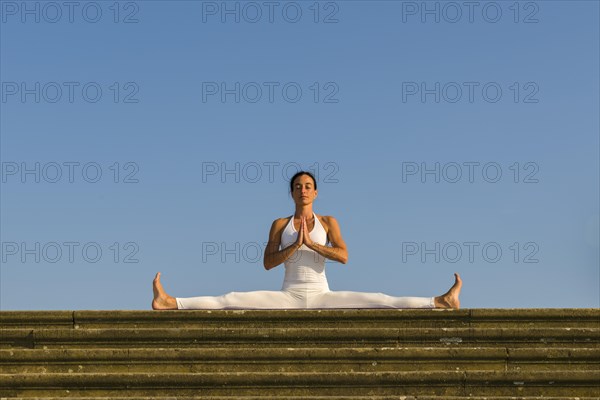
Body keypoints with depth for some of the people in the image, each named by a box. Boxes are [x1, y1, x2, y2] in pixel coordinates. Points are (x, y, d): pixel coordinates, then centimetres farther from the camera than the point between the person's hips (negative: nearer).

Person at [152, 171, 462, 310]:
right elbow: (267, 263, -2)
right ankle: (171, 303, -27)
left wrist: (310, 243, -14)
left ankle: (440, 302, -23)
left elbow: (343, 256, -8)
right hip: (288, 298, 0)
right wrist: (294, 245, -14)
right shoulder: (280, 224, 9)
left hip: (321, 297, 0)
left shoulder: (328, 222, 8)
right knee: (233, 300, -18)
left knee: (377, 301, -17)